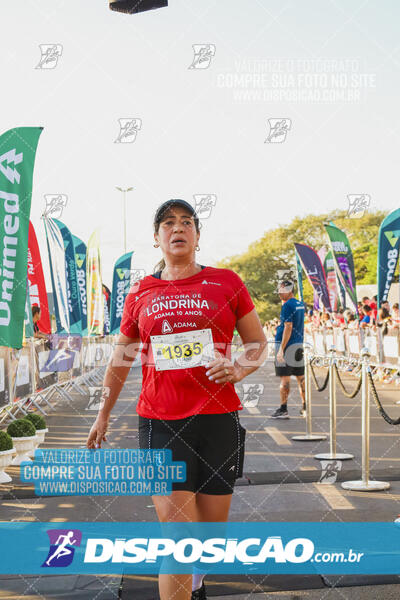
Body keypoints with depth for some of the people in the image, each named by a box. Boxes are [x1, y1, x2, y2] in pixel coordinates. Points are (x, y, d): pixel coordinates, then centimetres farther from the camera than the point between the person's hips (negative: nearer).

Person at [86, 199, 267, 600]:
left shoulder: (226, 282, 4)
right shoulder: (140, 294, 7)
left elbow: (259, 343, 10)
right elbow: (121, 357, 19)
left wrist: (238, 368, -12)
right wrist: (103, 414, 24)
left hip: (218, 419, 1)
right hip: (160, 423, 0)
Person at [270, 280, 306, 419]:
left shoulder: (287, 305, -13)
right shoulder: (300, 304, 14)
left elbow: (288, 327, -19)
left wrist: (281, 349, -20)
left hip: (287, 344, -9)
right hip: (299, 344, 9)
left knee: (284, 377, -5)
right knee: (300, 376, 11)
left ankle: (283, 410, -3)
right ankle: (305, 407, 15)